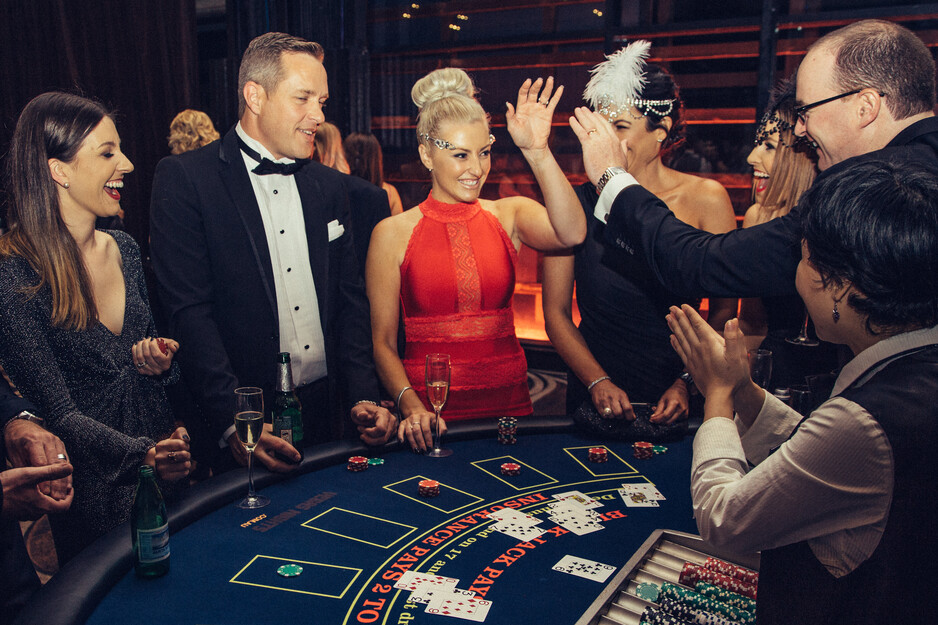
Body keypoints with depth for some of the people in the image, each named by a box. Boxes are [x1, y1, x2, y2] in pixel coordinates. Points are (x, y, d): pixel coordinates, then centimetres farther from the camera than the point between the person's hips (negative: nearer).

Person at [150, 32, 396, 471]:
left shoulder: (329, 186, 10)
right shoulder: (183, 179, -6)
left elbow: (350, 299, 9)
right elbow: (188, 312, -13)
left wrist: (363, 398, -2)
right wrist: (233, 423, -21)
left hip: (329, 414, 5)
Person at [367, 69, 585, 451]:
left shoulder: (509, 215, 4)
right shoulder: (393, 233, -1)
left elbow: (570, 234, -17)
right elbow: (383, 343, -1)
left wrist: (537, 151, -23)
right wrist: (411, 407, -15)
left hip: (508, 403, 2)